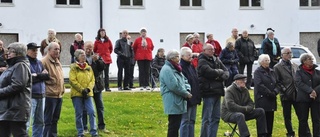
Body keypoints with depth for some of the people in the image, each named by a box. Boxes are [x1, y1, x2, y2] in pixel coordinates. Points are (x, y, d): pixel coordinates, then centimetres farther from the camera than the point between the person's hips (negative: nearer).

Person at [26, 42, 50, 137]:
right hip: (30, 95, -7)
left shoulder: (39, 63, 16)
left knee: (40, 122, 12)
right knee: (26, 122, -10)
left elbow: (47, 76, 6)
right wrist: (41, 76, -4)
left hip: (41, 95, 7)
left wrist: (37, 75, -9)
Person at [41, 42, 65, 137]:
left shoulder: (57, 62, 17)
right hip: (50, 95, -9)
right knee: (48, 121, -4)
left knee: (55, 119, 15)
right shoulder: (44, 61, -12)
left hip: (59, 95, 9)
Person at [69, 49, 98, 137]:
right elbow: (72, 80, -9)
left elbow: (92, 80, 9)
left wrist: (88, 89, -8)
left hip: (88, 94, 3)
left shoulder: (89, 68, 12)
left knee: (91, 112, -5)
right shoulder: (73, 67, -2)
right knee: (79, 114, 2)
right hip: (77, 94, -3)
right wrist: (82, 90, -14)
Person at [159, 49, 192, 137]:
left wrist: (187, 89, -3)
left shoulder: (175, 69, 18)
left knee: (176, 125, 13)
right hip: (173, 103, -10)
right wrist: (186, 94, -13)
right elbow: (174, 86, -21)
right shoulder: (167, 69, -14)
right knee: (174, 125, -7)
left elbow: (184, 81, 18)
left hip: (178, 101, 10)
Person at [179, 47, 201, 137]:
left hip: (194, 99, 9)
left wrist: (198, 97, 15)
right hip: (186, 99, -9)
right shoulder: (181, 67, -14)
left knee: (192, 121, 14)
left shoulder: (191, 66, 14)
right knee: (185, 121, -2)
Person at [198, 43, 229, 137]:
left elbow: (226, 72, 10)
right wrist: (220, 71, -4)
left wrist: (221, 76, -12)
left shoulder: (217, 60, 15)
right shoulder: (202, 62, -7)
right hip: (208, 92, -8)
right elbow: (210, 72, -23)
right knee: (207, 119, -5)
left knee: (216, 118, 12)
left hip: (217, 92, 8)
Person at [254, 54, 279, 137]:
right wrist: (269, 93, -16)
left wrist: (275, 92, -7)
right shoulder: (258, 72, -3)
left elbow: (277, 83, 12)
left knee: (270, 118, 6)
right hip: (262, 99, -6)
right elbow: (259, 85, -14)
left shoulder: (272, 72, 18)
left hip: (271, 99, 6)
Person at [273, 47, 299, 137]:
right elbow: (277, 81, -4)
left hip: (297, 94, 3)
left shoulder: (295, 66, 12)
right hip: (286, 95, -3)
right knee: (287, 117, 6)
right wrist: (284, 90, -11)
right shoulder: (277, 67, -1)